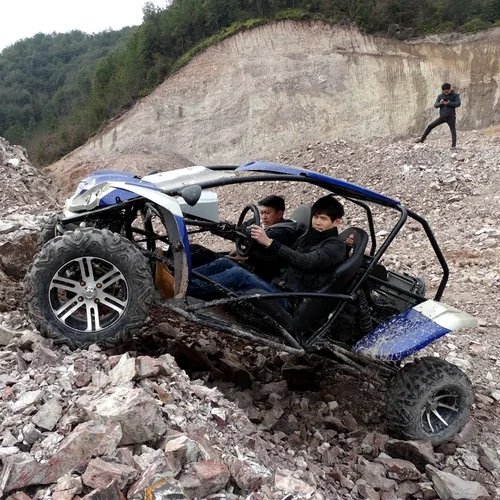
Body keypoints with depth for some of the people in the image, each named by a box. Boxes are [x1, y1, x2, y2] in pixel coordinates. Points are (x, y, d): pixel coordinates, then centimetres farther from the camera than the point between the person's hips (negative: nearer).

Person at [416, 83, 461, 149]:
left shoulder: (455, 95, -1)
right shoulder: (440, 96, 8)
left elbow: (458, 103, -12)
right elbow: (435, 105, 4)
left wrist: (449, 103, -24)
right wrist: (440, 103, -18)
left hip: (451, 117, -3)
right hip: (442, 116, 3)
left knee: (453, 131, -7)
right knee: (430, 126, 0)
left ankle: (453, 145, -3)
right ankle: (422, 139, 9)